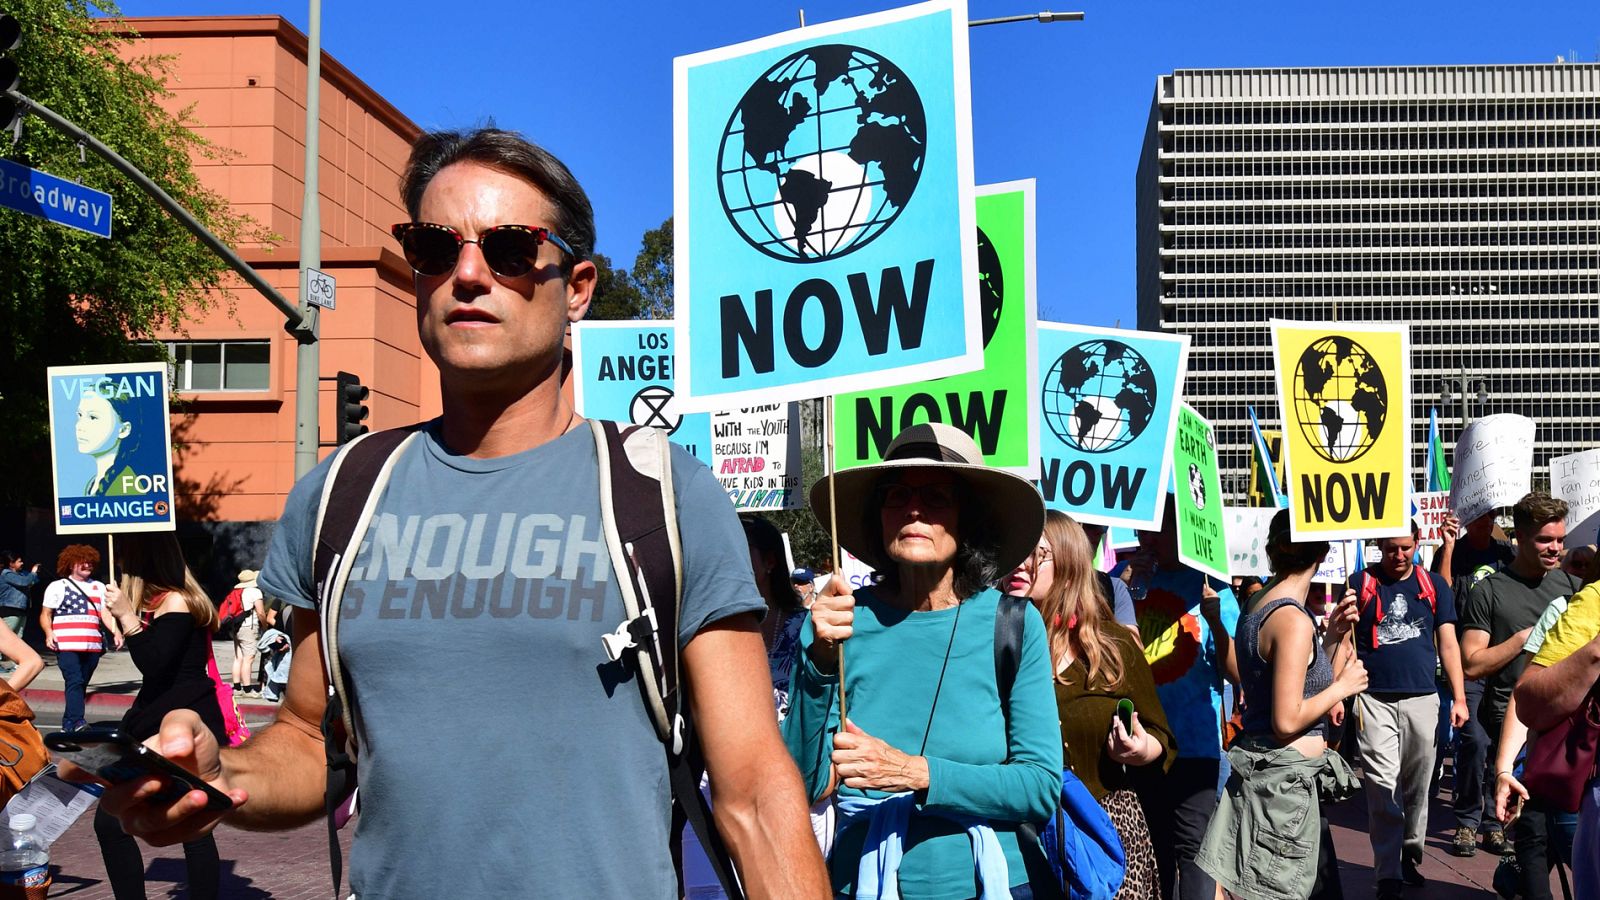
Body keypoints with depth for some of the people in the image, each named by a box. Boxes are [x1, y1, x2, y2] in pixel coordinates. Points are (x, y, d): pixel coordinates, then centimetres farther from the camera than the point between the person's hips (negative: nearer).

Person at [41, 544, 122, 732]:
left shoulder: (98, 587, 18)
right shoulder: (57, 586, 9)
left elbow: (105, 613, 10)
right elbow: (45, 615, 7)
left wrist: (116, 632, -6)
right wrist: (49, 632, -13)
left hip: (92, 646, 4)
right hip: (66, 645, -4)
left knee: (81, 685, 6)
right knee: (75, 682, -18)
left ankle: (67, 725, 15)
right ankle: (77, 723, -27)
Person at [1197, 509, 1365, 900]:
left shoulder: (1255, 604, 9)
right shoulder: (1294, 620, -18)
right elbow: (1287, 720, -20)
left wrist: (1332, 636, 11)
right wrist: (1343, 686, -8)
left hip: (1260, 763, 9)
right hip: (1286, 777, -9)